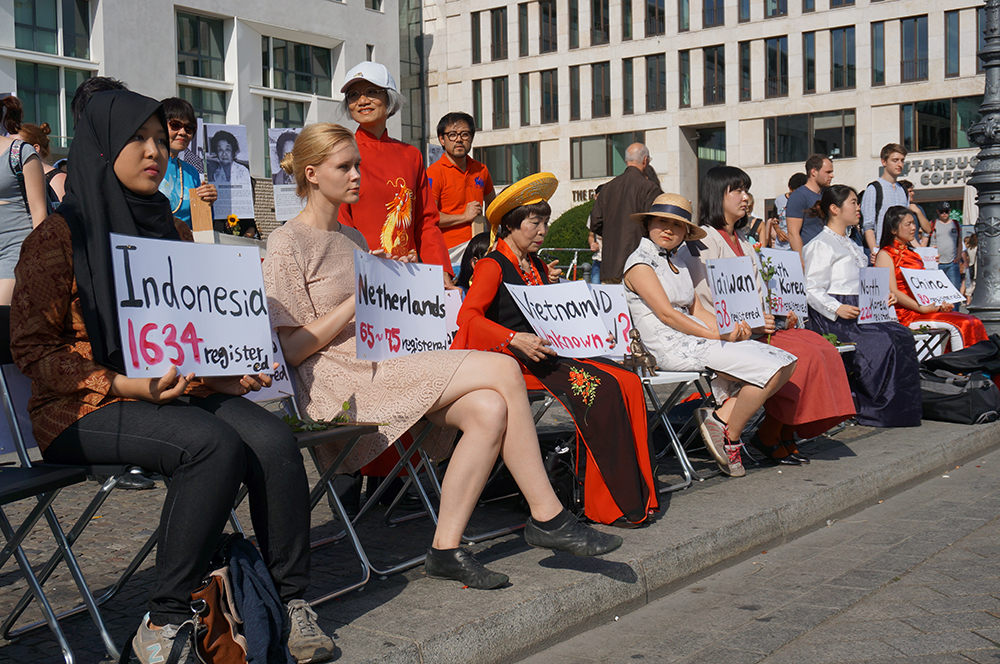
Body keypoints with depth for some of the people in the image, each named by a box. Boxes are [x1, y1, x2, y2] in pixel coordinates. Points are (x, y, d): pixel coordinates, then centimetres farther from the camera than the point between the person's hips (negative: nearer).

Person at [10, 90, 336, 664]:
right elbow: (34, 349, -7)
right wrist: (130, 386, -20)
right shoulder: (62, 236, -4)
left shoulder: (173, 232, 15)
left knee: (273, 440, -22)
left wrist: (229, 373, 0)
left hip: (178, 392, 6)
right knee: (214, 445, -32)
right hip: (85, 407, -6)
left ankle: (290, 602, -12)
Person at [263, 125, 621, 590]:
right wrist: (359, 300, -14)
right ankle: (547, 517, -11)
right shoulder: (287, 244, -2)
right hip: (336, 380, -8)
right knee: (502, 370, -21)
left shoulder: (353, 239, 23)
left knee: (489, 409, -22)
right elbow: (291, 350, -10)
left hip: (379, 362, 8)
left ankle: (446, 549, -16)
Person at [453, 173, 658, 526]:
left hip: (548, 351, 8)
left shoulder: (538, 267, 24)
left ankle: (635, 494, -15)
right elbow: (468, 317, -14)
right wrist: (515, 340, -27)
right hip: (514, 360, -8)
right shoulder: (492, 266, -1)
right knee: (600, 388, -27)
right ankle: (611, 505, -21)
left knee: (628, 381, -14)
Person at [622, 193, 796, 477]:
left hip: (696, 339, 9)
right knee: (769, 368, -20)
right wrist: (717, 336, -15)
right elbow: (666, 314, -13)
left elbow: (697, 311, 16)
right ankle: (730, 438, -6)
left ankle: (720, 418, -6)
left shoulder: (677, 264, 22)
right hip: (672, 348, -9)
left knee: (784, 363, -6)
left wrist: (732, 328, -4)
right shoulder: (639, 262, -4)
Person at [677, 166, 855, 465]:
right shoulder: (702, 242, -6)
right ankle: (768, 437, -10)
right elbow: (702, 303, -15)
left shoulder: (742, 241, 23)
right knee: (802, 356, -24)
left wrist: (780, 316, 7)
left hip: (756, 326, 9)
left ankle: (785, 435, -8)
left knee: (823, 350, -12)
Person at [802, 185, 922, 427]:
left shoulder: (852, 246, 27)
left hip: (858, 314, 9)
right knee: (881, 343, -26)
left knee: (901, 335, -14)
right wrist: (837, 309, -27)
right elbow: (811, 290, -13)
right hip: (831, 319, -9)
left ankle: (900, 407, -11)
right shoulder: (821, 245, -3)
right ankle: (867, 409, -15)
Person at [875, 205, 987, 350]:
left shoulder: (912, 254, 24)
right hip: (904, 314, -8)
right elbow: (892, 292, -12)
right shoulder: (885, 255, -2)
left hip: (925, 308, 8)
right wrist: (922, 308, -18)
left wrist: (940, 304, 2)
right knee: (960, 324, -24)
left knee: (975, 323, -12)